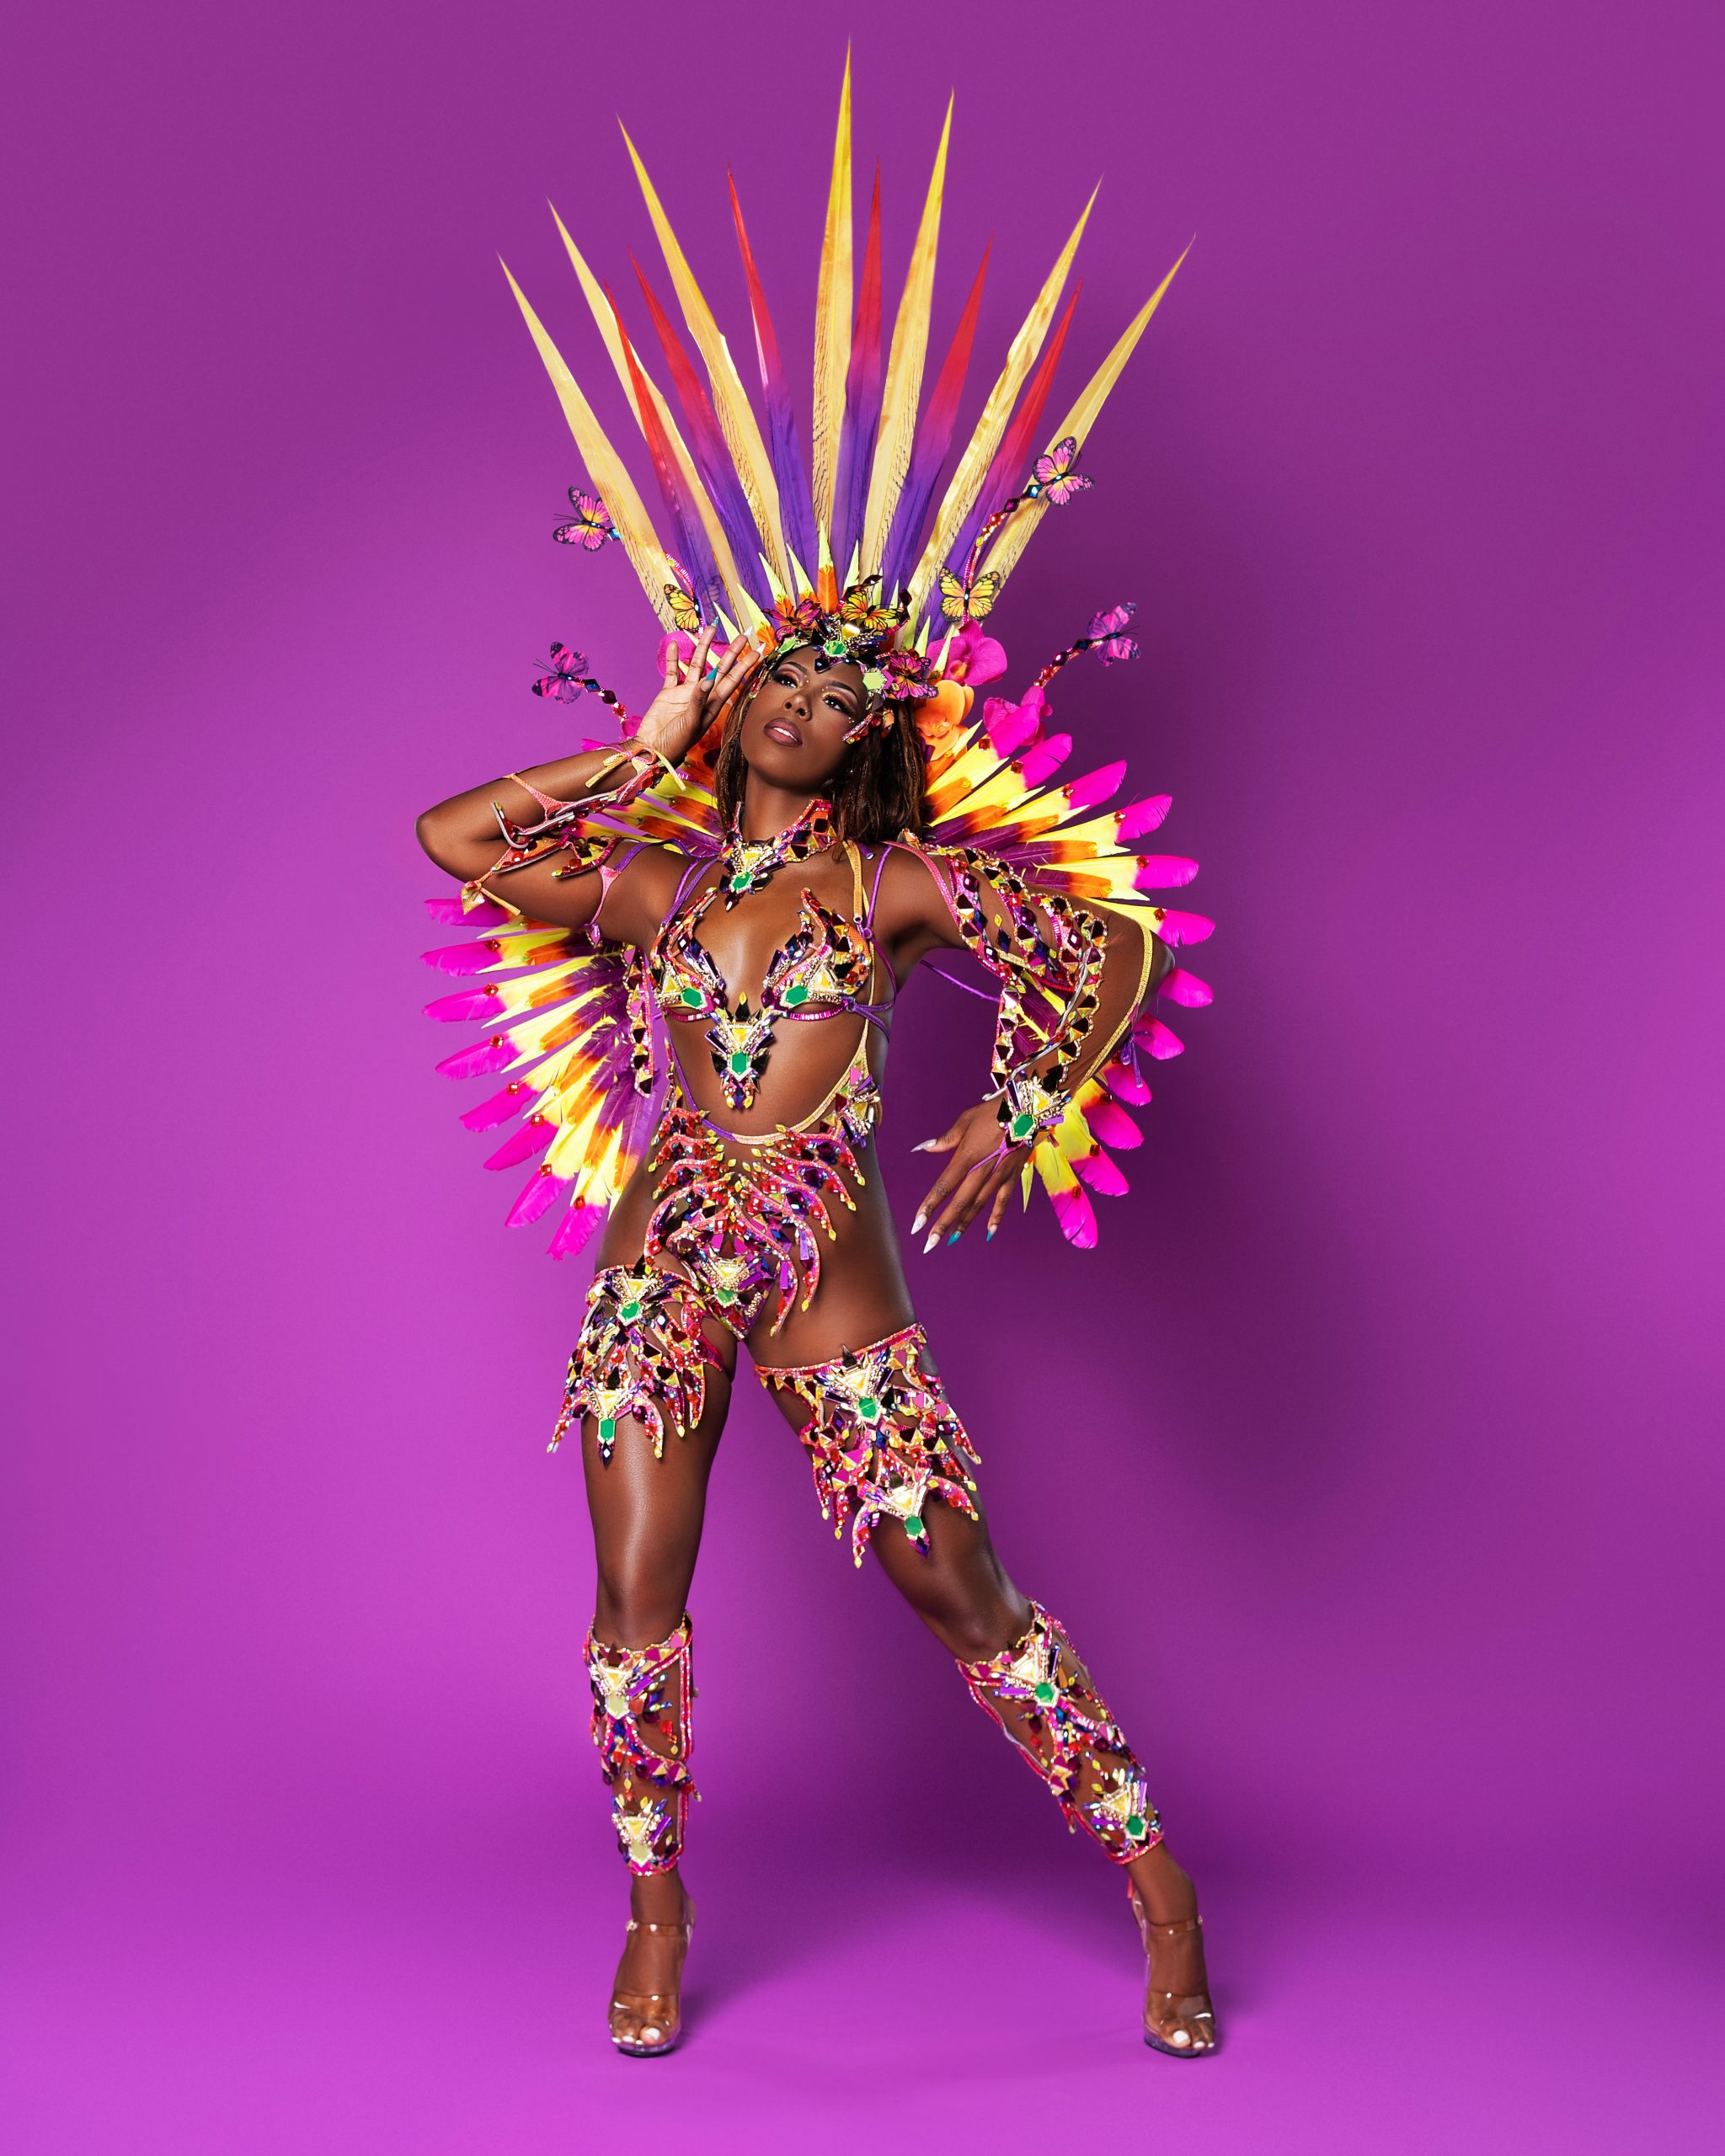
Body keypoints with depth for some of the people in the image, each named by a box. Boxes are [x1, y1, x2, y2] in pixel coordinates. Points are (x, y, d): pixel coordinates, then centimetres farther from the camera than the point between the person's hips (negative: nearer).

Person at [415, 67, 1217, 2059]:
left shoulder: (897, 877, 1)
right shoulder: (648, 875, 10)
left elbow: (1119, 941, -2)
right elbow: (448, 835, 14)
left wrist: (1017, 1115, -8)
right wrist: (640, 754, 12)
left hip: (828, 1271, -3)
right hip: (656, 1264, 3)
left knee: (951, 1582, -3)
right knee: (637, 1610, 3)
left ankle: (1153, 1873, 10)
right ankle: (656, 1917, 22)